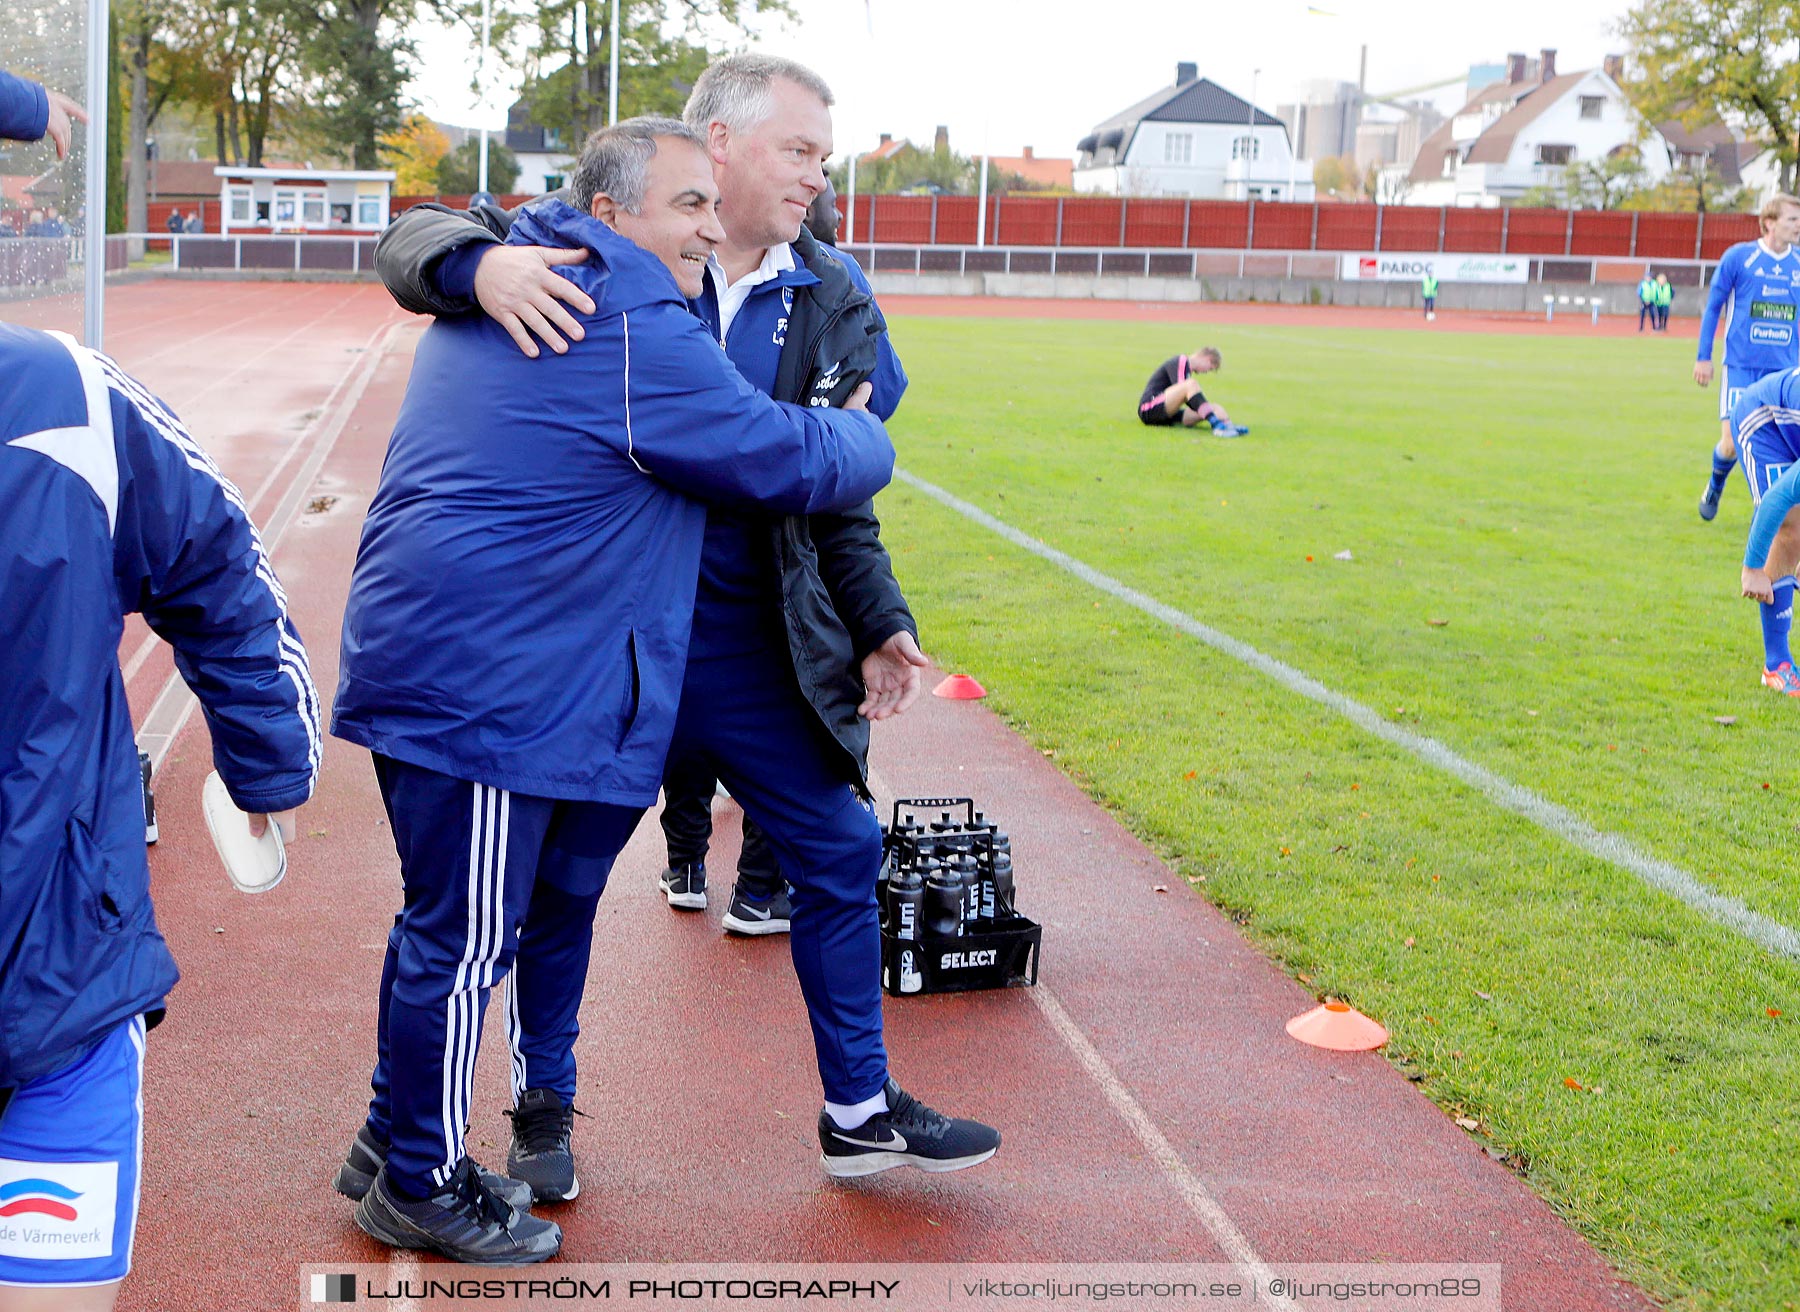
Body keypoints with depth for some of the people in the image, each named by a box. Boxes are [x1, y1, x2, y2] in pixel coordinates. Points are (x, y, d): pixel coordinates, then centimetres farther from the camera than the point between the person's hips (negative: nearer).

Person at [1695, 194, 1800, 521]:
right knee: (1732, 444, -7)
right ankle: (1715, 486, 25)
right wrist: (1703, 357, 2)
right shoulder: (1738, 257, -3)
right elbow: (1713, 306, 4)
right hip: (1741, 368, -3)